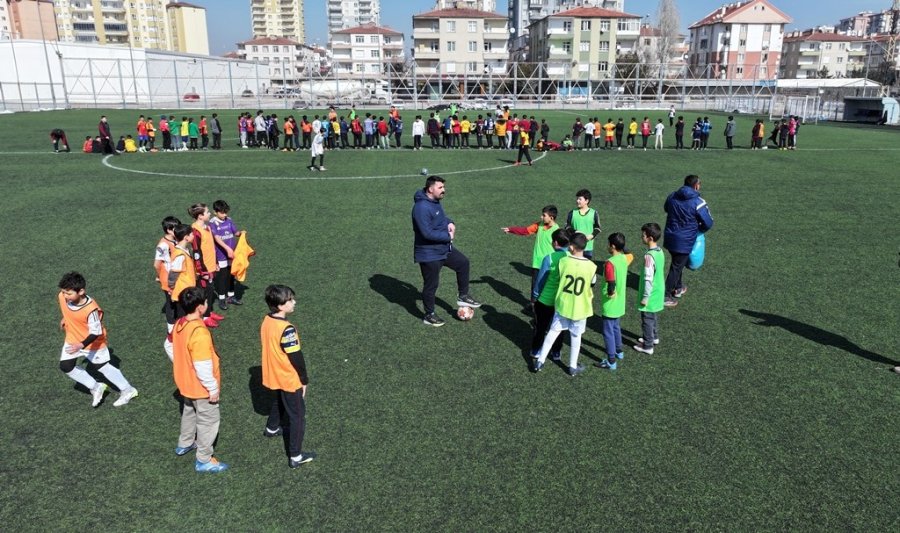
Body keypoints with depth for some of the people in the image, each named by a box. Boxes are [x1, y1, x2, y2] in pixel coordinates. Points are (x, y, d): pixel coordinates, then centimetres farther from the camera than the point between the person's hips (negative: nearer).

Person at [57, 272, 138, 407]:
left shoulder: (91, 309, -37)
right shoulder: (62, 297, -19)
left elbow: (95, 332, -29)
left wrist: (82, 345, -41)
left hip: (93, 342, -6)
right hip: (73, 339, 6)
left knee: (103, 367, 6)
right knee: (65, 366, 1)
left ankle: (127, 390, 24)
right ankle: (96, 387, 17)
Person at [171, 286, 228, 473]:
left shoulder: (179, 324, -6)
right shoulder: (199, 333, -33)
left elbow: (176, 351, 8)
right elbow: (203, 367, -28)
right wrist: (213, 388, -17)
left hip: (186, 383, 9)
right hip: (200, 387, -9)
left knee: (190, 412, 30)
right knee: (209, 421, 9)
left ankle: (184, 444, 50)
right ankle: (204, 460, 21)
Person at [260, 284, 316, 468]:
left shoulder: (266, 321, -6)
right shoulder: (287, 329, -32)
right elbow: (296, 358, -23)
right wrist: (304, 380, -10)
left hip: (274, 376, 8)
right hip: (289, 379, -8)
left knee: (279, 401, 34)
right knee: (297, 416, 5)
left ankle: (272, 428, 59)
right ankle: (296, 456, 13)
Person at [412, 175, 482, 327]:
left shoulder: (435, 201, 3)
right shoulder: (422, 207, -27)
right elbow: (427, 233, -31)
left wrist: (449, 222, -2)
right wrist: (448, 236, -19)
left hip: (444, 248, 10)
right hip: (429, 254, -10)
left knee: (463, 263, 17)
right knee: (431, 284, 4)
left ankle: (463, 297, 31)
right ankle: (429, 315, 23)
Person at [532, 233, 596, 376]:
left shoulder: (563, 261, -14)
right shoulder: (591, 266, -15)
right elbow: (591, 286, -2)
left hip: (562, 304, 1)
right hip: (580, 307, -1)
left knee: (553, 331, 15)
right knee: (575, 336, 15)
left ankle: (540, 361, 18)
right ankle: (573, 367, 26)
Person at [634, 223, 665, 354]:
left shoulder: (649, 256, -28)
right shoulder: (660, 251, 0)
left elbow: (648, 279, -26)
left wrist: (645, 297, -18)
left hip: (650, 295, -8)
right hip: (658, 292, 9)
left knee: (647, 320, 5)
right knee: (654, 317, 25)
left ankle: (647, 346, 16)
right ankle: (654, 337, 43)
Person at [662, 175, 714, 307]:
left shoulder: (672, 197, 0)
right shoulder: (698, 203, -17)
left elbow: (666, 208, 21)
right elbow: (708, 223, -12)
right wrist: (699, 230, 8)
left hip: (670, 237, 6)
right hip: (685, 240, -6)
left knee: (677, 263, 24)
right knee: (676, 266, 2)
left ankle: (678, 288, 39)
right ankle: (665, 296, 5)